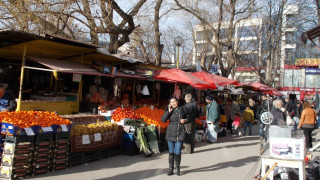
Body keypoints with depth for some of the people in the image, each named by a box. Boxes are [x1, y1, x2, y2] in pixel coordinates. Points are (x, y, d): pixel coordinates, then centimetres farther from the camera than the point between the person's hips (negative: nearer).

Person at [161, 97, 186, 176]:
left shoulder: (182, 109, -1)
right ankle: (170, 169, 20)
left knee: (177, 152, -1)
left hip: (180, 134, -1)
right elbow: (163, 120, -10)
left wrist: (185, 120, -10)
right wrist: (169, 111, -16)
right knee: (171, 152, 7)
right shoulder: (169, 110, 0)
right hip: (170, 134, 1)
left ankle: (177, 168, 21)